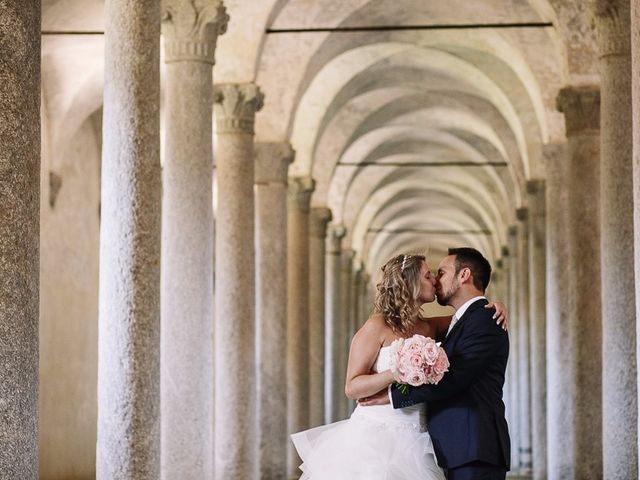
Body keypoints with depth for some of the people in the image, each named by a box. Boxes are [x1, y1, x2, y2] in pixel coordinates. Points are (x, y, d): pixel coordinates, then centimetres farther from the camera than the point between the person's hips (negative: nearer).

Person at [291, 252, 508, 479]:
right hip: (376, 438, -5)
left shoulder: (428, 328, 10)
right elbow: (352, 387, -10)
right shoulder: (377, 327, -6)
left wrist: (494, 306, 5)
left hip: (412, 444, 5)